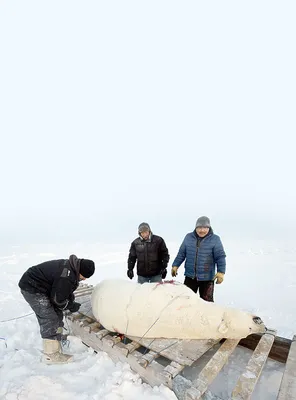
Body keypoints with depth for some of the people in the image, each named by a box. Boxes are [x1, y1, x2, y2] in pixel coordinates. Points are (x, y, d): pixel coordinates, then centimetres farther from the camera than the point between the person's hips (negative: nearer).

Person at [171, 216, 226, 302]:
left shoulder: (215, 239, -6)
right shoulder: (188, 237, 2)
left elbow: (220, 257, -6)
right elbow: (181, 253, 7)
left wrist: (221, 272, -15)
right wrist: (175, 265, 3)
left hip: (207, 278, -3)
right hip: (190, 277, 3)